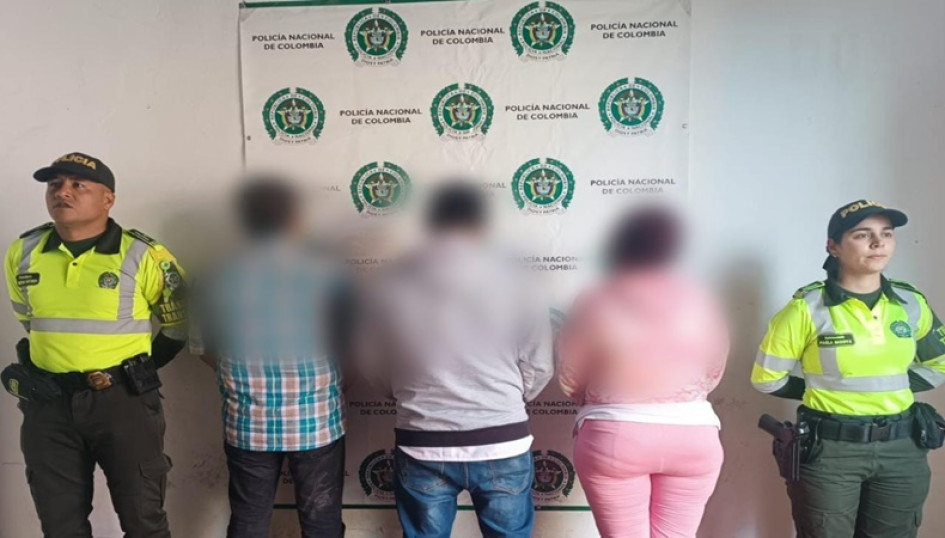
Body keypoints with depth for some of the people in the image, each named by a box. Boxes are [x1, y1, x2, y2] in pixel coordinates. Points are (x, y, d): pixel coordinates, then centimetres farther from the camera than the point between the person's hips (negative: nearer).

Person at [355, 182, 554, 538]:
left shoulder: (388, 285, -4)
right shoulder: (513, 279, -6)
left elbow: (372, 369, 5)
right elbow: (539, 369, 0)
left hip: (422, 447, 1)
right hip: (502, 444, 0)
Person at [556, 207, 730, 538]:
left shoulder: (595, 305, -8)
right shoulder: (700, 302, -1)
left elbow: (569, 381, -1)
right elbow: (714, 375, 8)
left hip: (614, 439, -2)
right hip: (693, 437, 3)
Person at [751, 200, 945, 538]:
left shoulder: (911, 303, 1)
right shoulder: (808, 307, -13)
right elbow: (767, 378, -8)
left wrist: (892, 390, 4)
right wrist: (821, 394, -4)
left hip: (901, 448, 4)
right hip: (829, 450, -4)